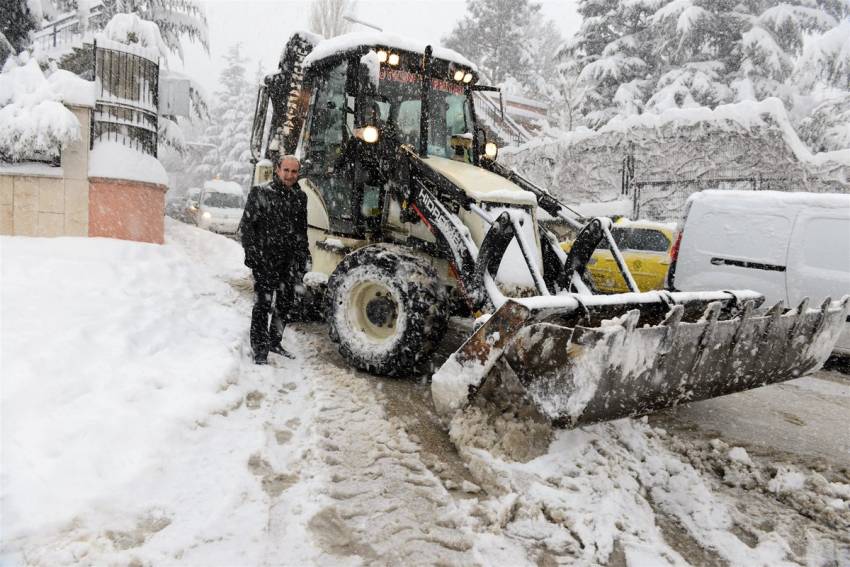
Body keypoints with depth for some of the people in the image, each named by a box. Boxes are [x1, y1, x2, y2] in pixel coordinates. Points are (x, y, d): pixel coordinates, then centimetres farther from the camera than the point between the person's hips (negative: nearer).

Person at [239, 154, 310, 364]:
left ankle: (275, 342, 28)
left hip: (290, 260, 5)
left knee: (285, 303, 13)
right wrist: (252, 254, -12)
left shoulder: (300, 197, 10)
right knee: (263, 304, -3)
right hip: (266, 259, -5)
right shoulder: (260, 193, -5)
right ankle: (260, 348, 7)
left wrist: (304, 257, 14)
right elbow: (247, 225, -5)